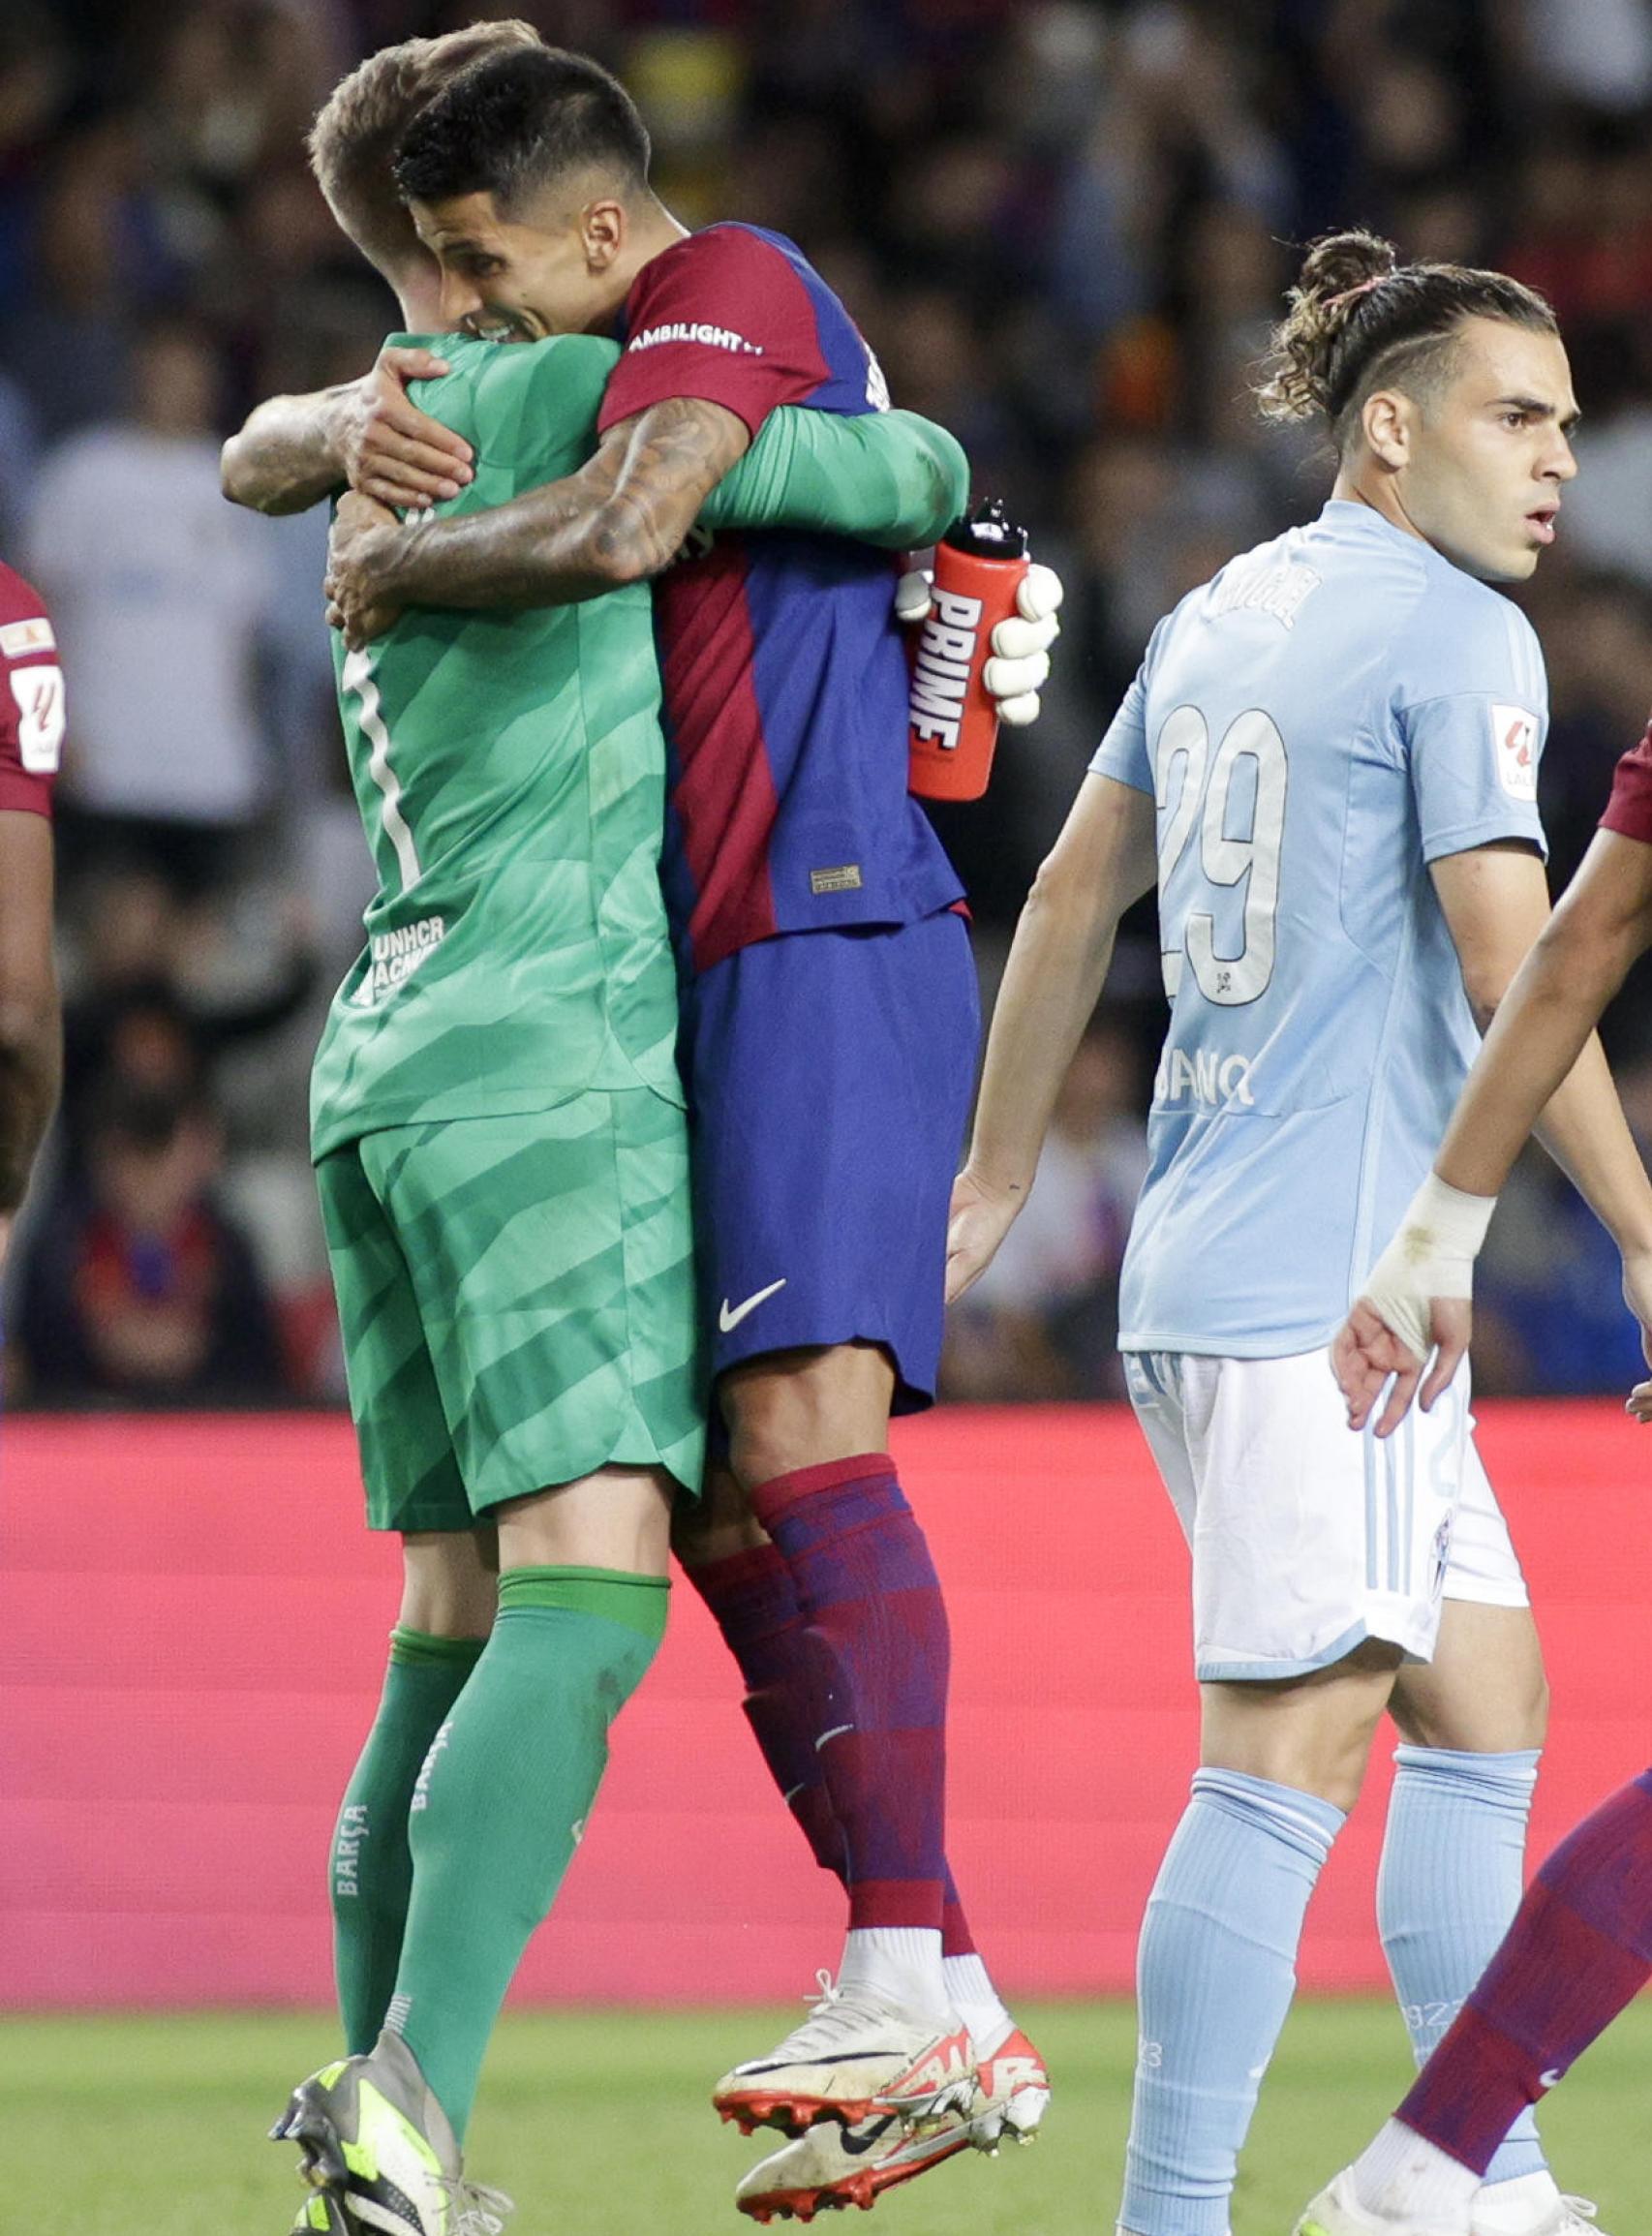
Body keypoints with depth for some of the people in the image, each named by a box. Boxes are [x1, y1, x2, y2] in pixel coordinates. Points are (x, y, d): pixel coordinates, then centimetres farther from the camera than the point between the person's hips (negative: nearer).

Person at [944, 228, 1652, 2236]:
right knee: (1294, 1751, -11)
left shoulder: (1224, 615, 16)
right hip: (1326, 1282, -9)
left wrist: (997, 1174, 30)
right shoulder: (1456, 635, -9)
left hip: (1205, 1275, 9)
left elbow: (1075, 889, 22)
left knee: (1486, 1698, 14)